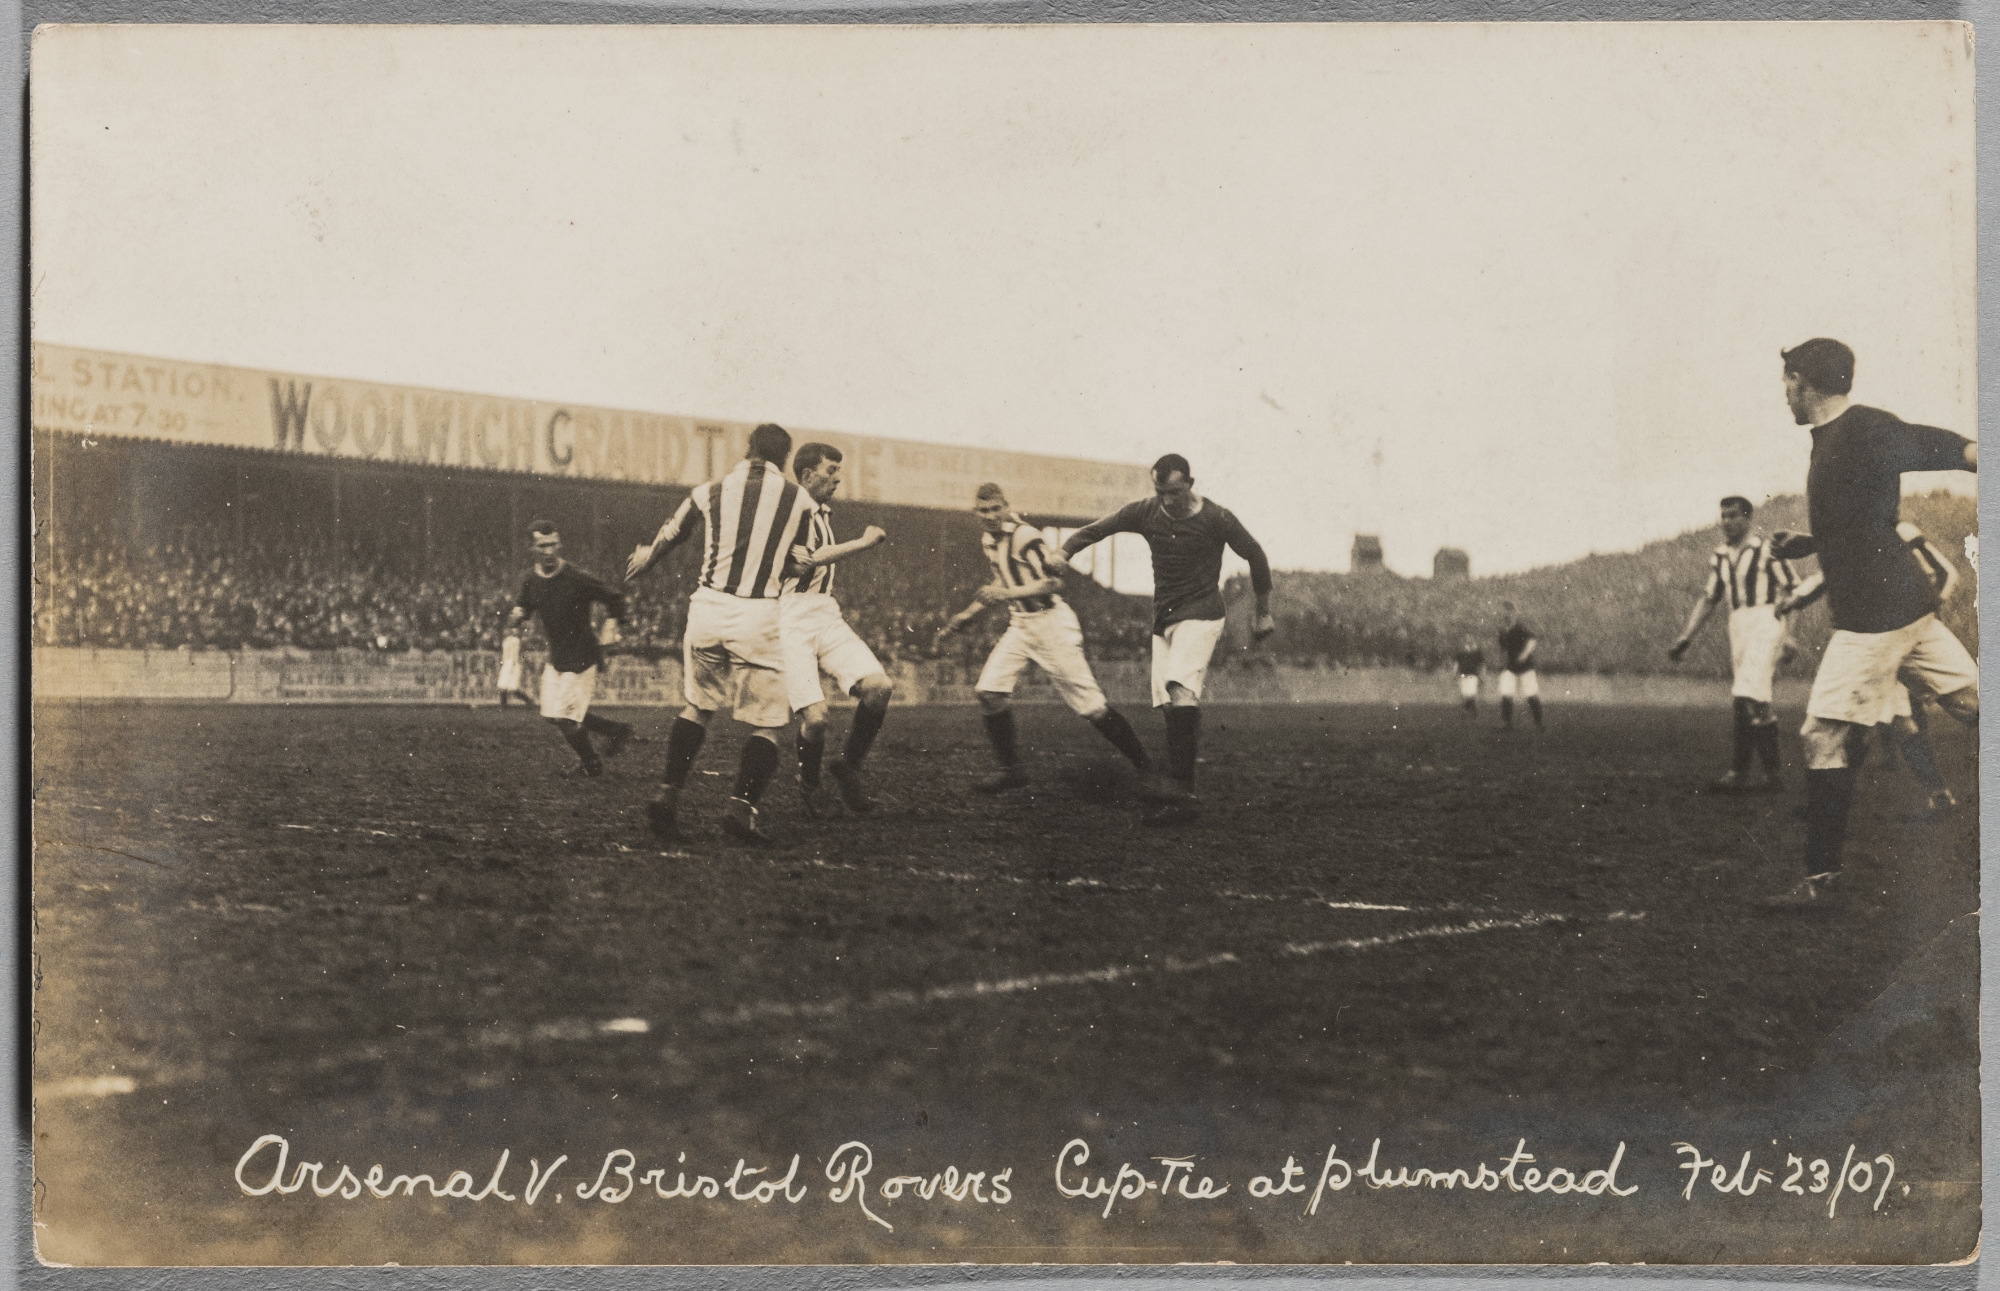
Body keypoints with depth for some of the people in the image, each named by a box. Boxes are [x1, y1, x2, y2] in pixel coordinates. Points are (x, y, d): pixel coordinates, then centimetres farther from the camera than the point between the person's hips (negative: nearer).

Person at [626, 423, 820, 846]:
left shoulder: (711, 492, 8)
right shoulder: (799, 500, 5)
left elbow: (669, 534, 22)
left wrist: (645, 556, 42)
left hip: (707, 607, 3)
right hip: (759, 617, -3)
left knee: (699, 706, 20)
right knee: (768, 722, 6)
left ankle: (668, 795, 9)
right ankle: (741, 805, -11)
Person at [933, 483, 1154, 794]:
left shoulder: (1024, 536, -17)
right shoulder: (988, 539, 10)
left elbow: (1053, 582, -24)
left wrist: (1008, 593, -33)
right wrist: (965, 616, 20)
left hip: (1051, 623, -8)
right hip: (1020, 625, 8)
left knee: (1088, 703, -5)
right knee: (989, 690, -8)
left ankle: (1143, 763, 8)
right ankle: (1011, 769, 2)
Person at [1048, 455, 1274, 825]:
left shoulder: (1215, 517, -7)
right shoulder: (1146, 511, 2)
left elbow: (1255, 556, 5)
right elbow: (1097, 528, 4)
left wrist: (1263, 612, 11)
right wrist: (1064, 550, -16)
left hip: (1201, 614, -6)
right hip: (1163, 617, 6)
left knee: (1180, 687, -27)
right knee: (1168, 703, 1)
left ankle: (1183, 788, -33)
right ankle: (1183, 800, 7)